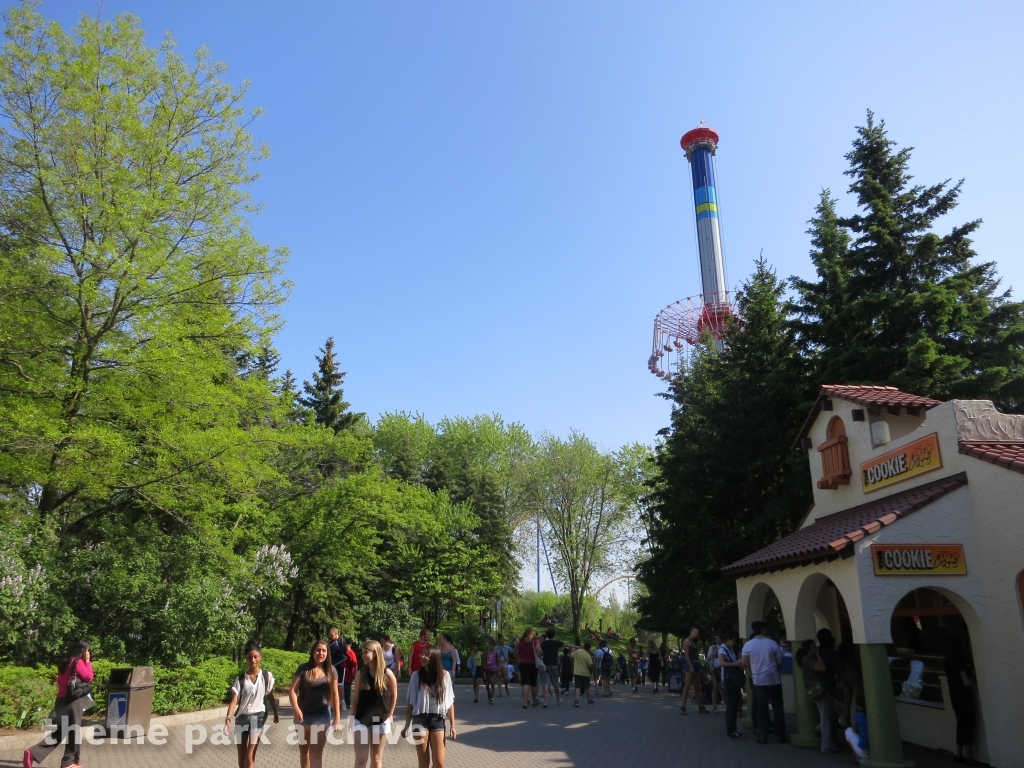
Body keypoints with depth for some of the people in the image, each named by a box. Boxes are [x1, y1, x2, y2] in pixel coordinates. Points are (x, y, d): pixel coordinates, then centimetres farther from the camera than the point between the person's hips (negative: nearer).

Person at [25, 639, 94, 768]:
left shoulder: (65, 663, 15)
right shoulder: (78, 662, -11)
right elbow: (88, 678, -12)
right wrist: (88, 662, -5)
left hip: (61, 700, 9)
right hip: (72, 700, -9)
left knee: (61, 731, 17)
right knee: (74, 731, 2)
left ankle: (33, 753, 4)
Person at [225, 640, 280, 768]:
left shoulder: (267, 676, -4)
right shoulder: (240, 679, -5)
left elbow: (270, 696, 8)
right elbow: (234, 700, -12)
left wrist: (276, 714, 13)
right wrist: (228, 718, -25)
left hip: (258, 716, -2)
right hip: (241, 717, 2)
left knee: (250, 756, -8)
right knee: (241, 756, 10)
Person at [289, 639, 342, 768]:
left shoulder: (331, 670, -2)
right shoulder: (303, 668, -7)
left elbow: (334, 694, 0)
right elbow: (292, 690, -10)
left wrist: (337, 717, -3)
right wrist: (296, 708, -26)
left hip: (322, 715, 0)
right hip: (304, 715, 0)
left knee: (317, 752, 0)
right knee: (304, 750, 16)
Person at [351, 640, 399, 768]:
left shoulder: (387, 674, -9)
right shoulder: (360, 674, -3)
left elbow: (394, 696, 4)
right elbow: (355, 698, 4)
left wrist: (389, 715, 5)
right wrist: (353, 717, 4)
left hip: (380, 720, -1)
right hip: (361, 720, 1)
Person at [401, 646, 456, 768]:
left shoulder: (444, 676, -1)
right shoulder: (416, 675, -1)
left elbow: (450, 702, 3)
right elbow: (410, 702, 5)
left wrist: (453, 725, 1)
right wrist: (407, 725, 5)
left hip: (437, 720, 0)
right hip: (420, 720, 0)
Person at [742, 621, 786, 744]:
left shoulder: (748, 645, -6)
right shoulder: (772, 643, -7)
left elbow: (745, 663, -4)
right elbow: (779, 662, -4)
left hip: (759, 680, 1)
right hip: (774, 679, -1)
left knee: (761, 708, 7)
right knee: (777, 707, 9)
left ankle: (762, 736, 7)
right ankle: (780, 736, 13)